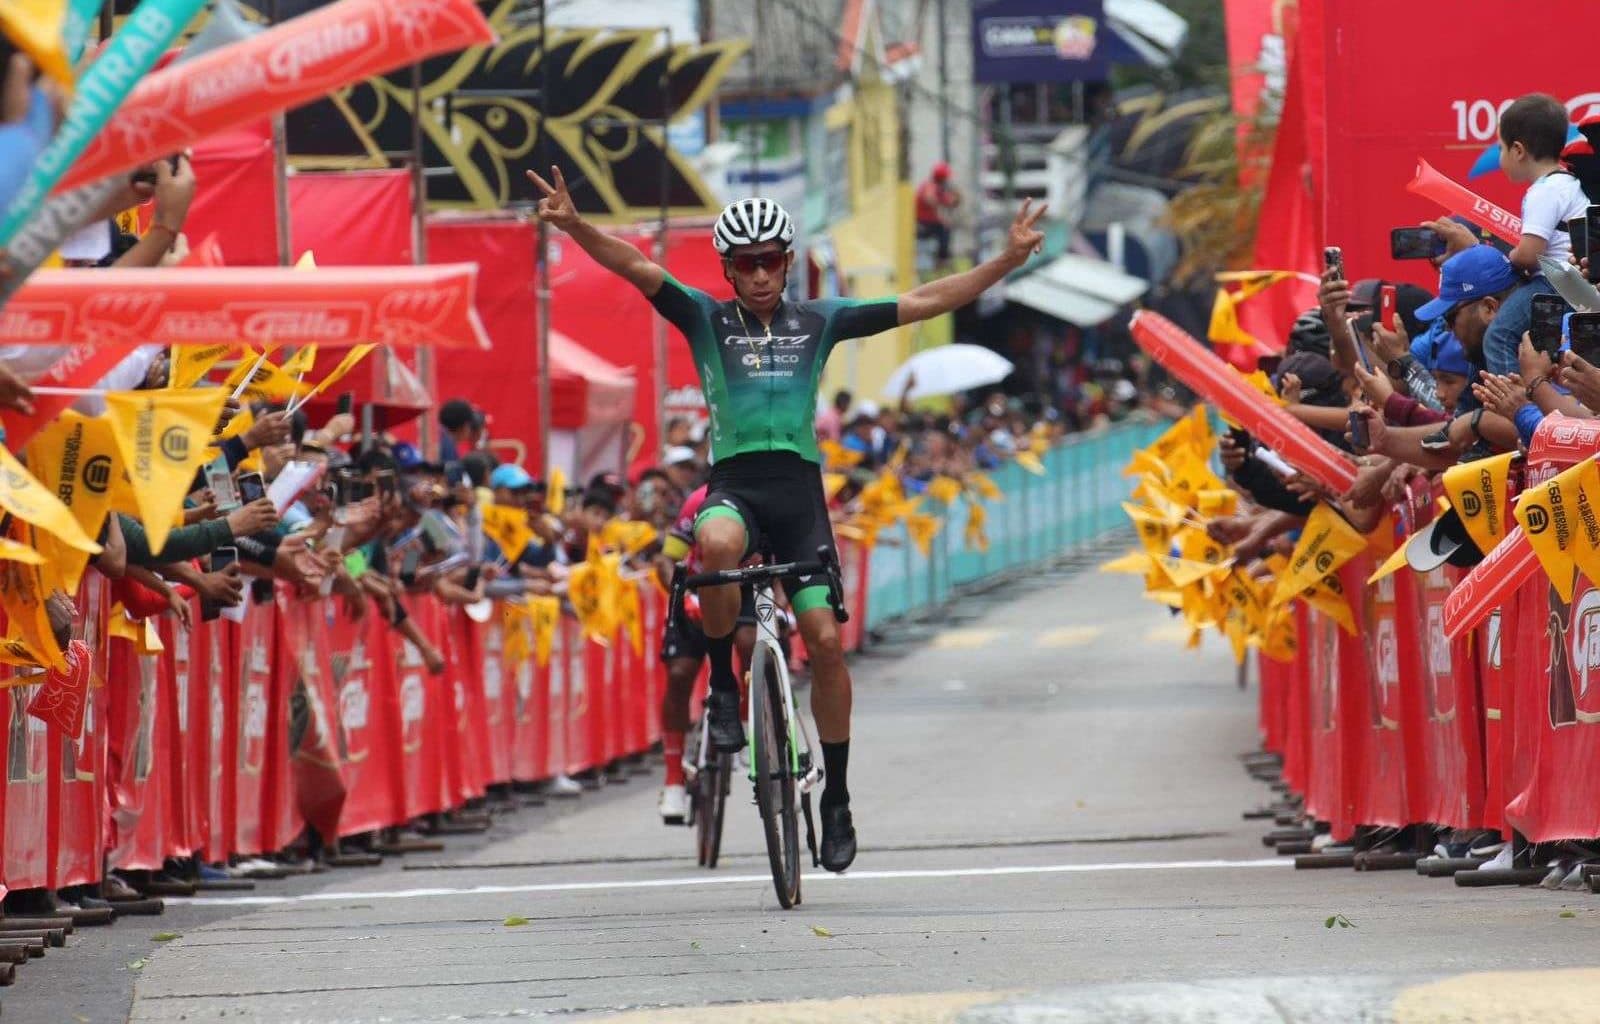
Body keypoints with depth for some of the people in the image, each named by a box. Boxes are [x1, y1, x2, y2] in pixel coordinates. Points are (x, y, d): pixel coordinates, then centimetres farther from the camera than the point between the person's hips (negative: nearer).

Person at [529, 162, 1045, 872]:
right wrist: (576, 228, -26)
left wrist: (1006, 262, 0)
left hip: (799, 488, 2)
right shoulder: (707, 320, 6)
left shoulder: (818, 322, 11)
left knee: (824, 638, -9)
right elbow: (638, 269, -9)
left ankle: (836, 796, 4)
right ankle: (723, 687, -16)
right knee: (717, 543, -38)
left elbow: (920, 304, 8)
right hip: (734, 484, -2)